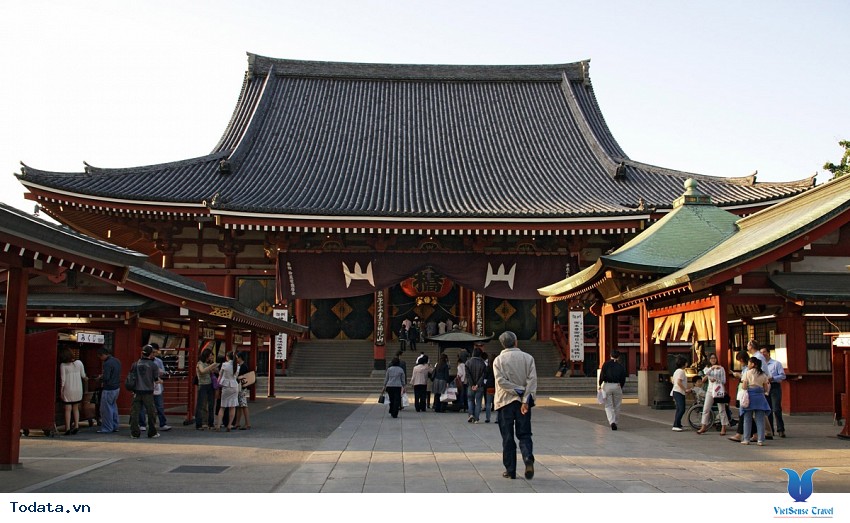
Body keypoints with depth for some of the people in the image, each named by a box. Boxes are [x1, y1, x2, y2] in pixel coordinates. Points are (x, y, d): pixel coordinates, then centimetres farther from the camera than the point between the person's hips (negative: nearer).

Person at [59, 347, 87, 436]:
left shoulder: (63, 365, -10)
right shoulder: (79, 363, -3)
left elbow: (62, 380, -8)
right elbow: (83, 375, 6)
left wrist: (61, 391, -2)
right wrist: (86, 378, 29)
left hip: (68, 390, -3)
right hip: (78, 389, 3)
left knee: (68, 409, 2)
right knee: (76, 408, 15)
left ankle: (68, 428, 0)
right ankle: (76, 426, 9)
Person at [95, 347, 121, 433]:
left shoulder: (107, 363, -20)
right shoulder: (117, 361, 9)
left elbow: (106, 378, -25)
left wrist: (101, 377, -3)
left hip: (109, 389, -9)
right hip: (117, 387, 9)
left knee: (106, 408, 0)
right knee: (113, 407, 18)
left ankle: (107, 428, 5)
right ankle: (114, 426, 23)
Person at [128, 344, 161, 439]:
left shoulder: (135, 364, 1)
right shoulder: (153, 365, -5)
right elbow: (156, 378, 1)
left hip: (137, 391, 2)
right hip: (148, 392, -2)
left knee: (134, 412, 6)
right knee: (151, 412, 9)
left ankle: (134, 433, 5)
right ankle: (152, 432, 15)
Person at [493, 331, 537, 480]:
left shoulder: (498, 360, -1)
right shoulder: (528, 358, 2)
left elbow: (501, 381, -13)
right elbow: (532, 379, -8)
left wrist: (517, 389, -9)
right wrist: (526, 399, -13)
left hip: (505, 402, -1)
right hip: (523, 402, 1)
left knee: (507, 438, 7)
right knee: (524, 434, 8)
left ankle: (510, 470, 9)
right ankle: (528, 458, -18)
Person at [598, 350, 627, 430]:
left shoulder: (606, 364, 1)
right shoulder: (621, 366, 6)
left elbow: (602, 374, -8)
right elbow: (623, 379, 6)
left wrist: (600, 384, 1)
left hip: (607, 385, -1)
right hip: (617, 386, 1)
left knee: (608, 405, 3)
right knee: (617, 406, 13)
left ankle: (612, 422, -15)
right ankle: (615, 422, 17)